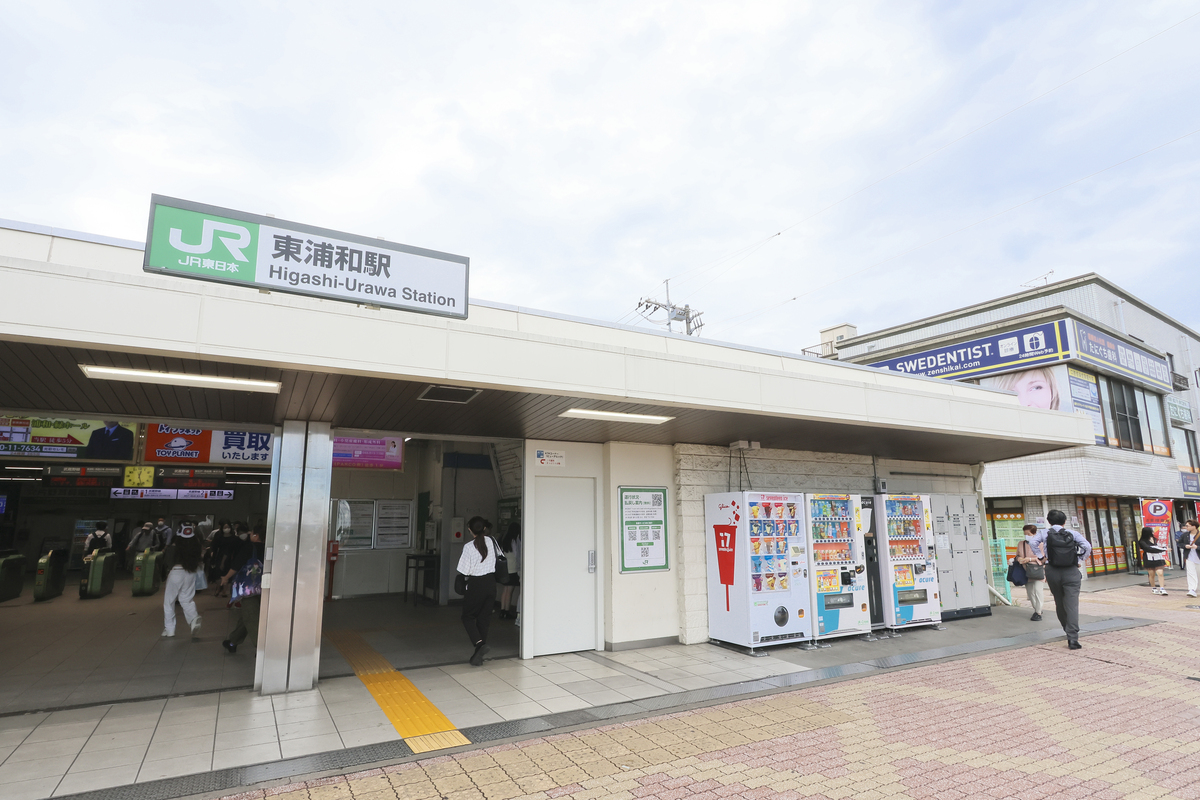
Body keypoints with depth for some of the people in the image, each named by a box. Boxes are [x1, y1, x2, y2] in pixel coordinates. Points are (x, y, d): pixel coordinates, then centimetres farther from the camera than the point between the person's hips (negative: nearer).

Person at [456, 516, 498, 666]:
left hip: (476, 585, -5)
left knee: (468, 617, 11)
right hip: (491, 583, 5)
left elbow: (463, 571, -11)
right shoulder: (492, 541, -2)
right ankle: (478, 656, 16)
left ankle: (480, 643, -14)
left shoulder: (469, 547, -14)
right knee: (484, 619, 13)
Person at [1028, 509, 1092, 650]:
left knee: (1059, 603, 18)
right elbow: (1087, 546, -9)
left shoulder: (1045, 533, 2)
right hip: (1071, 572, -1)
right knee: (1072, 605, -5)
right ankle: (1072, 638, -13)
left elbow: (1032, 543, -11)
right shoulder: (1073, 534, 2)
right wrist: (1080, 561, 2)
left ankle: (1068, 630, 36)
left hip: (1052, 572, 1)